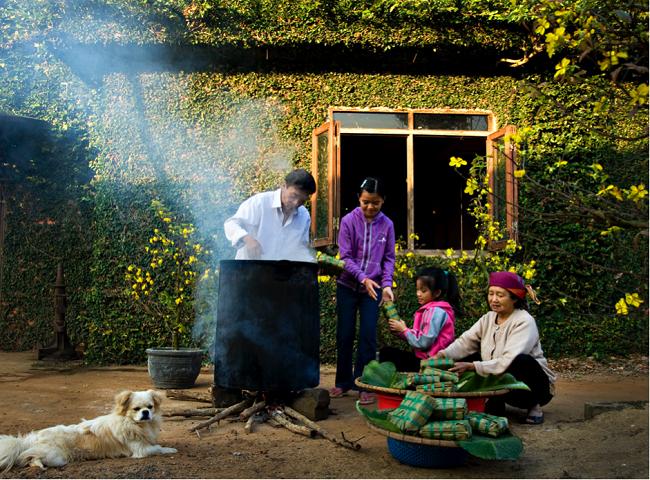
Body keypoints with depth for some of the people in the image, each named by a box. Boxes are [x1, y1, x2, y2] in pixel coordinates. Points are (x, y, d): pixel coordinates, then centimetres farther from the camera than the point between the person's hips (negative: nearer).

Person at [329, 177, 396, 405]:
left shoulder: (387, 225, -1)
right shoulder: (349, 221, -7)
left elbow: (389, 258, 3)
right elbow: (345, 257, -9)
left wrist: (386, 284, -11)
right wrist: (363, 278, -21)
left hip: (373, 288, 1)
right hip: (348, 286, 0)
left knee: (368, 336, -2)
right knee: (345, 335, 7)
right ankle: (343, 381, 22)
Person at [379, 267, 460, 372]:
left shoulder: (435, 311, -16)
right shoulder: (430, 309, 13)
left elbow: (424, 342, -22)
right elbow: (418, 337, 9)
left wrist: (404, 329, -9)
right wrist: (399, 331, -4)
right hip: (424, 358, 9)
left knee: (386, 353, -8)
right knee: (386, 351, 10)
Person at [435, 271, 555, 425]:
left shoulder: (524, 322, -20)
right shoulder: (489, 318, 1)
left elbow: (509, 362, -32)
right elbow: (465, 341, -10)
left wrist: (473, 366, -39)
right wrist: (442, 355, -28)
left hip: (535, 385, -6)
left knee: (523, 361, -37)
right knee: (464, 359, -9)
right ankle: (495, 404, -2)